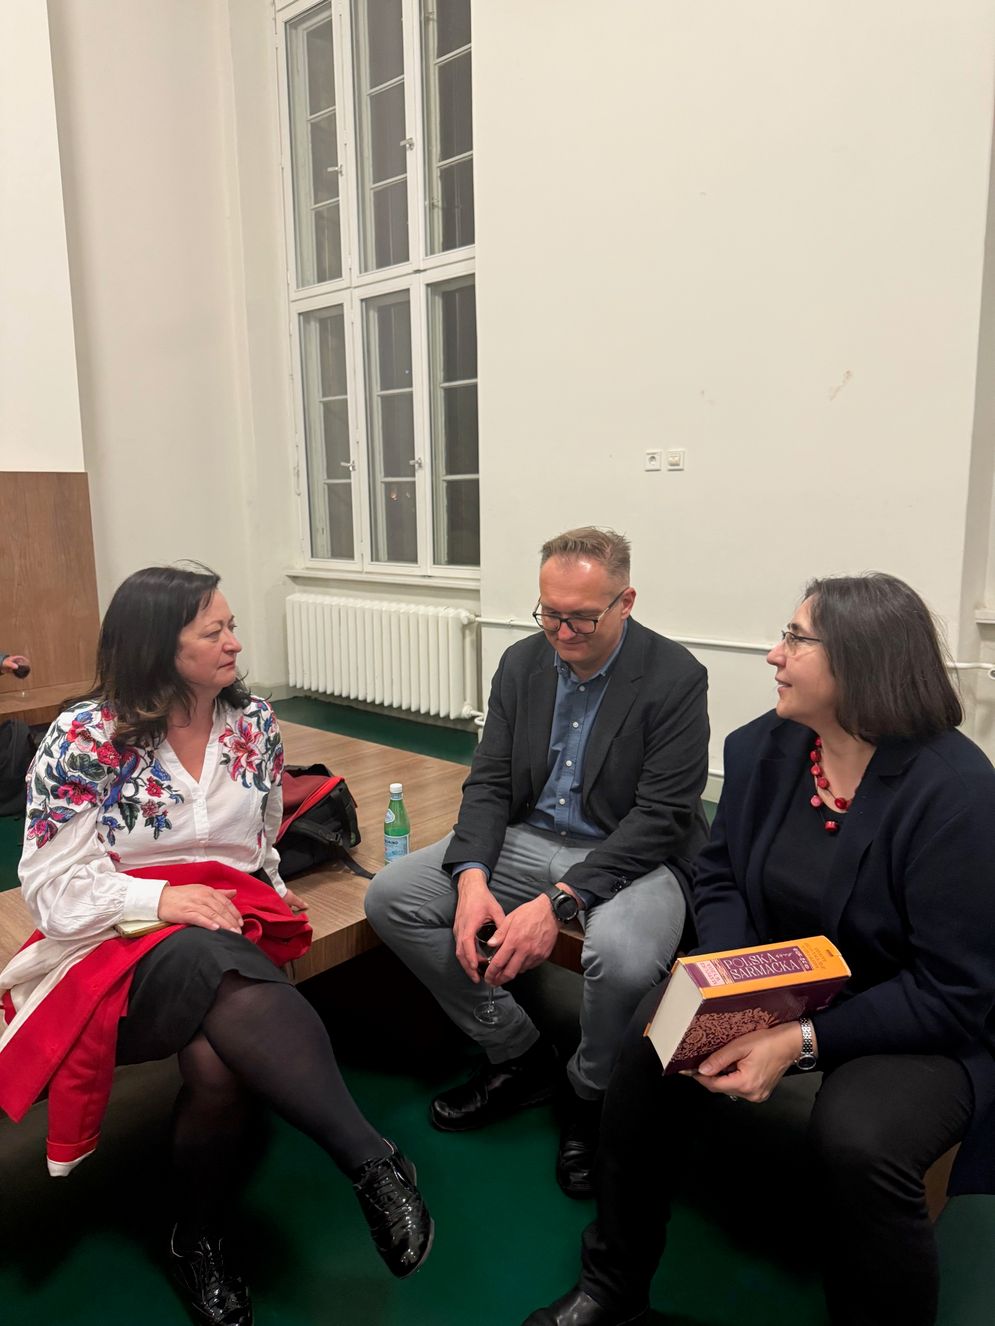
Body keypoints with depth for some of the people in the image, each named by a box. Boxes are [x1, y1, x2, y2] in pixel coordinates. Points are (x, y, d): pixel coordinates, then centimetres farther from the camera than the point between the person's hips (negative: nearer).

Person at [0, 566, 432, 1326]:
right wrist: (159, 898, -20)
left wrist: (267, 902, 2)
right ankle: (373, 1160, -33)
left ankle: (201, 1241, -2)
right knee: (210, 961, -37)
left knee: (218, 1059, -30)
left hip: (234, 937, 3)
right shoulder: (83, 741, -6)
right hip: (124, 952, -3)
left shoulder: (253, 723, 6)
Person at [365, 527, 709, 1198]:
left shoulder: (675, 677, -14)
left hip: (630, 857, -5)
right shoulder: (523, 662, 2)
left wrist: (559, 901, -28)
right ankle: (518, 1056, 7)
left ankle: (591, 1092, 1)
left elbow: (662, 818, -19)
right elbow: (489, 782, 1)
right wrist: (472, 879, -17)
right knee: (390, 896, -10)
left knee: (622, 955, -37)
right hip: (528, 839, 5)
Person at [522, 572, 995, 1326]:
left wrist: (803, 1042, -28)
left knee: (857, 1141, -33)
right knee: (650, 1044, -16)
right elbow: (721, 877, 2)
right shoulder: (762, 747, -6)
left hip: (919, 1027, -4)